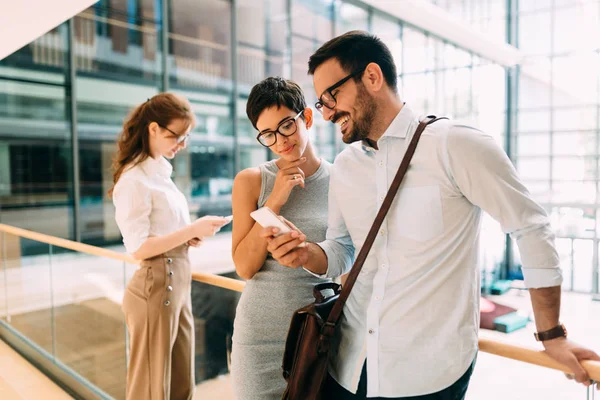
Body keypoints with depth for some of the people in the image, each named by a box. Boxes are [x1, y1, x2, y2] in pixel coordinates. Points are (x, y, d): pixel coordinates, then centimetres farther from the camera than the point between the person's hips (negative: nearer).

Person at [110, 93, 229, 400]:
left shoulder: (161, 171, 10)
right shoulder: (134, 179, -16)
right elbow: (138, 247, -19)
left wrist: (190, 236, 0)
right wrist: (192, 230, -19)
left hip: (178, 282, 9)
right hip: (155, 287, -9)